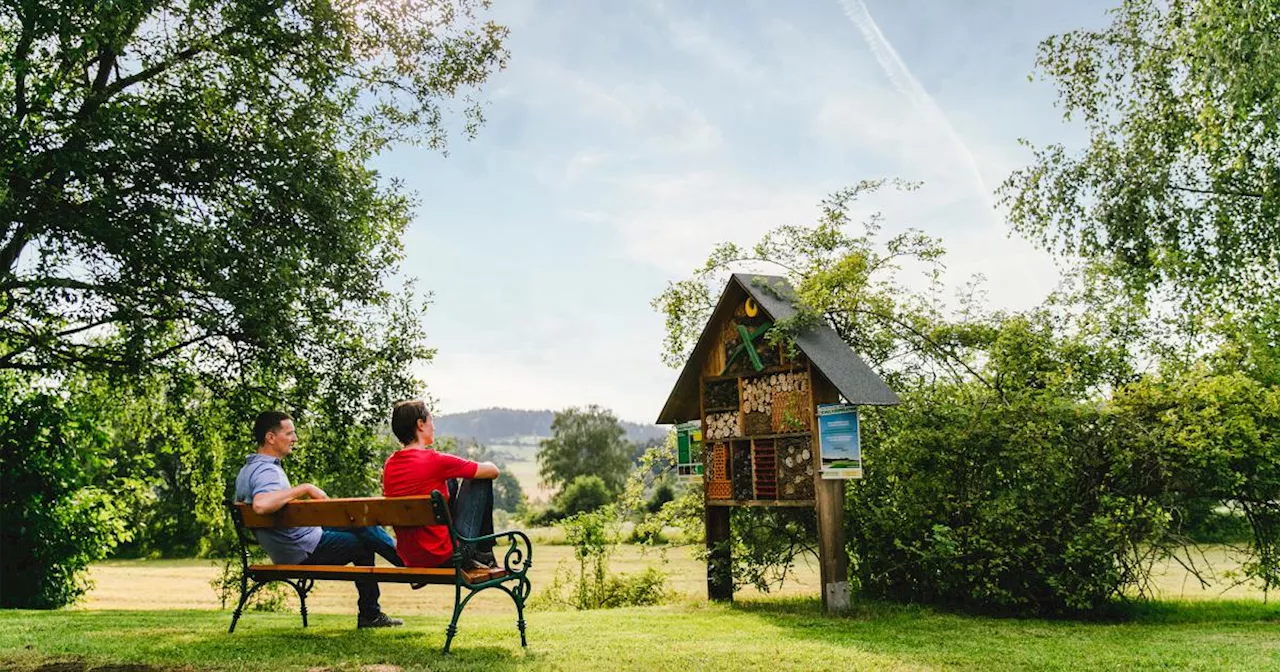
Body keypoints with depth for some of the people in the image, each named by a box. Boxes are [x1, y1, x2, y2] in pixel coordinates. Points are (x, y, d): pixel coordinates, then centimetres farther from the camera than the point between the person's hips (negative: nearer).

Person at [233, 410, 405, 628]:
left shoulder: (246, 471, 7)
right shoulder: (267, 471, -24)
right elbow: (261, 505, -45)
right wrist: (304, 488, -34)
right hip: (307, 552, -10)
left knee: (360, 524, 19)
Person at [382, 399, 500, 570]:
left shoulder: (388, 465, 1)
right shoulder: (435, 460, -17)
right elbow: (493, 470, -7)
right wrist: (472, 467, 17)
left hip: (409, 559, 7)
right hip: (445, 558, -7)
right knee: (481, 481, 7)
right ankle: (483, 555, 18)